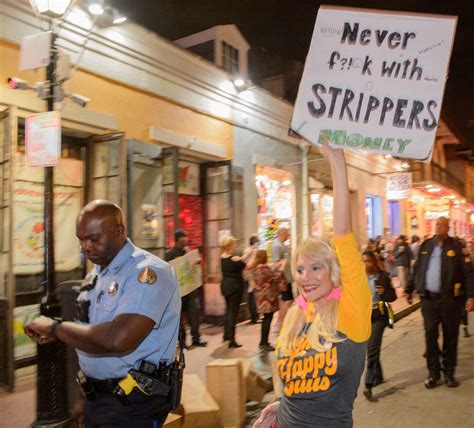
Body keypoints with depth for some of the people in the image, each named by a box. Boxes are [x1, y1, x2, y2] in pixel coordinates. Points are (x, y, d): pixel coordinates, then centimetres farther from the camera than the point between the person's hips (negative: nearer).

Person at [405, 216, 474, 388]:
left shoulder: (456, 246, -2)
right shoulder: (426, 245, 8)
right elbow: (416, 270, 14)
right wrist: (409, 289, 16)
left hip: (450, 299, -2)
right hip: (428, 298, 2)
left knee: (450, 337, 8)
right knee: (430, 335, 4)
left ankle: (449, 372, 23)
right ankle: (433, 373, 16)